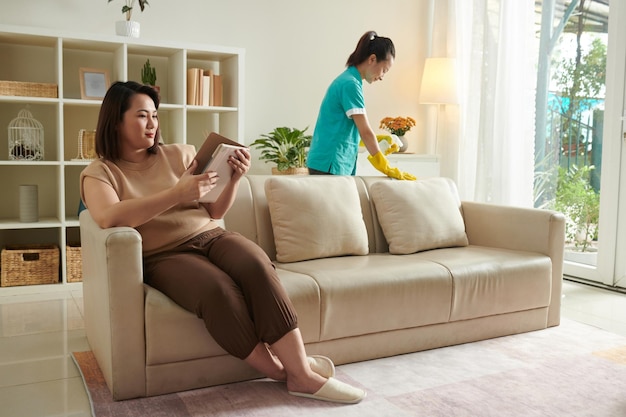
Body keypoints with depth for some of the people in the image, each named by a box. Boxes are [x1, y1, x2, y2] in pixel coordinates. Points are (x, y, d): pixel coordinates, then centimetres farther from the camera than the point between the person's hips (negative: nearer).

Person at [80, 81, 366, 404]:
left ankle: (301, 372, -27)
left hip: (210, 237, 3)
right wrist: (178, 193, -23)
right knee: (218, 289, -35)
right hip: (165, 256, -3)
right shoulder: (99, 172, 4)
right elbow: (109, 218, -19)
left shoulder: (179, 154, 13)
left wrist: (235, 179, -4)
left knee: (257, 266, -30)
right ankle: (280, 373, -21)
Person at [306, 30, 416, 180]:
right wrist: (386, 169, -13)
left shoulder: (348, 80, 15)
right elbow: (365, 131, -16)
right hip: (329, 164, -9)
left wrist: (376, 140, 10)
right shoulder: (351, 84, -14)